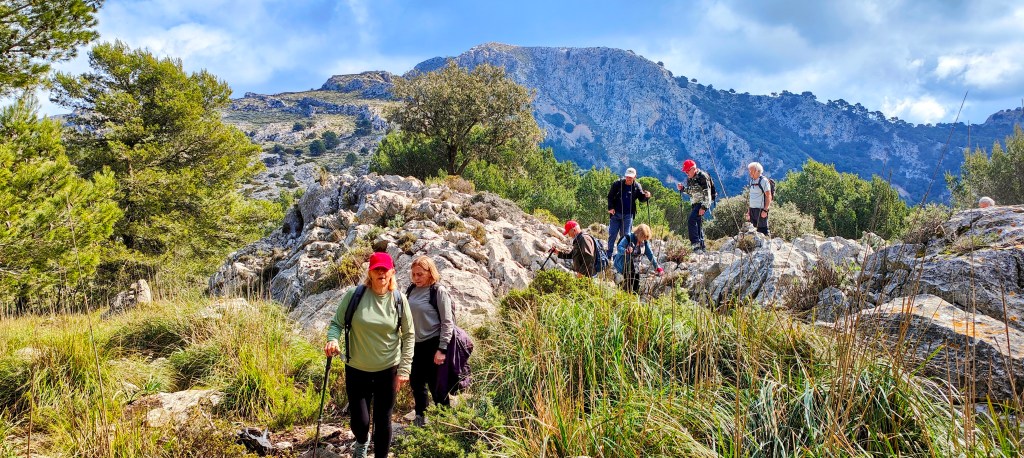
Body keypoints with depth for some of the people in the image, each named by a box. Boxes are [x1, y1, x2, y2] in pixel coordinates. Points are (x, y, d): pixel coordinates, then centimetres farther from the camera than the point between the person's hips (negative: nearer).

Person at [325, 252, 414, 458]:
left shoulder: (399, 299, -6)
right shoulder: (354, 294, -10)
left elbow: (409, 335, 1)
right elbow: (337, 323, -1)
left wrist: (404, 369, -3)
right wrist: (332, 340, -23)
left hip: (388, 370, 1)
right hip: (357, 369, 0)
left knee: (383, 421, 8)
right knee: (360, 421, 6)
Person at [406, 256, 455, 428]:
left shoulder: (439, 292, -12)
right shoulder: (411, 290, 5)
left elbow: (447, 322, -13)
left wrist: (442, 349, -16)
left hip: (433, 345, -6)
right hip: (415, 344, 6)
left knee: (436, 387, 3)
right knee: (416, 383, 16)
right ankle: (420, 417, 34)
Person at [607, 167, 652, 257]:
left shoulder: (637, 187, 0)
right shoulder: (618, 184, -4)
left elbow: (641, 198, 6)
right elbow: (610, 196, 2)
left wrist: (646, 196, -17)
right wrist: (610, 208, -8)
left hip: (628, 215, 1)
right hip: (616, 214, -1)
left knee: (625, 235, 5)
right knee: (612, 235, 3)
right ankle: (609, 254, 14)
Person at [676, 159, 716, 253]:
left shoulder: (702, 177, -15)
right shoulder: (689, 178, 11)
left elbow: (707, 193, -18)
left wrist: (704, 207, -23)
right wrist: (682, 188, 3)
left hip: (703, 203, -9)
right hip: (694, 203, 9)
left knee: (691, 221, -22)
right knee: (698, 224, 10)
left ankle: (696, 244, -24)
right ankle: (701, 247, 17)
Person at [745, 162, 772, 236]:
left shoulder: (764, 181, -8)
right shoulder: (752, 181, 15)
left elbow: (768, 196, -12)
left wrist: (765, 210, -18)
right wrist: (748, 210, 16)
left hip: (761, 210, -8)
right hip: (752, 209, 8)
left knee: (763, 230, -7)